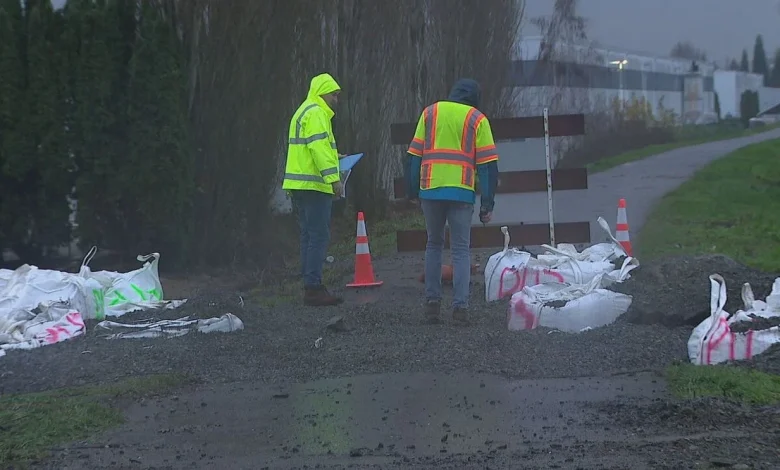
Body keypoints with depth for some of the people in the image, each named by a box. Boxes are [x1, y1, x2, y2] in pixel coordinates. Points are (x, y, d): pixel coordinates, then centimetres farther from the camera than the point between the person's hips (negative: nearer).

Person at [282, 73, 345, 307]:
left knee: (309, 236, 12)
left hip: (299, 186, 11)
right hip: (314, 185, -11)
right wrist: (333, 177, -25)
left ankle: (311, 287, 14)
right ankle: (314, 288, -11)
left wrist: (334, 157, 27)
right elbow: (319, 147, -21)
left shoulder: (303, 112, 22)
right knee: (319, 237, -9)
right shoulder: (316, 113, -10)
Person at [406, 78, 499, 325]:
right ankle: (460, 306, -7)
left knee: (433, 245, 16)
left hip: (430, 191, 2)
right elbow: (488, 164, 1)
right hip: (461, 194, -2)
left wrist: (413, 191, 14)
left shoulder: (430, 113, 11)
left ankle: (432, 302, 11)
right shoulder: (477, 120, 5)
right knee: (461, 249, 3)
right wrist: (487, 203, 3)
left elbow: (414, 155, 9)